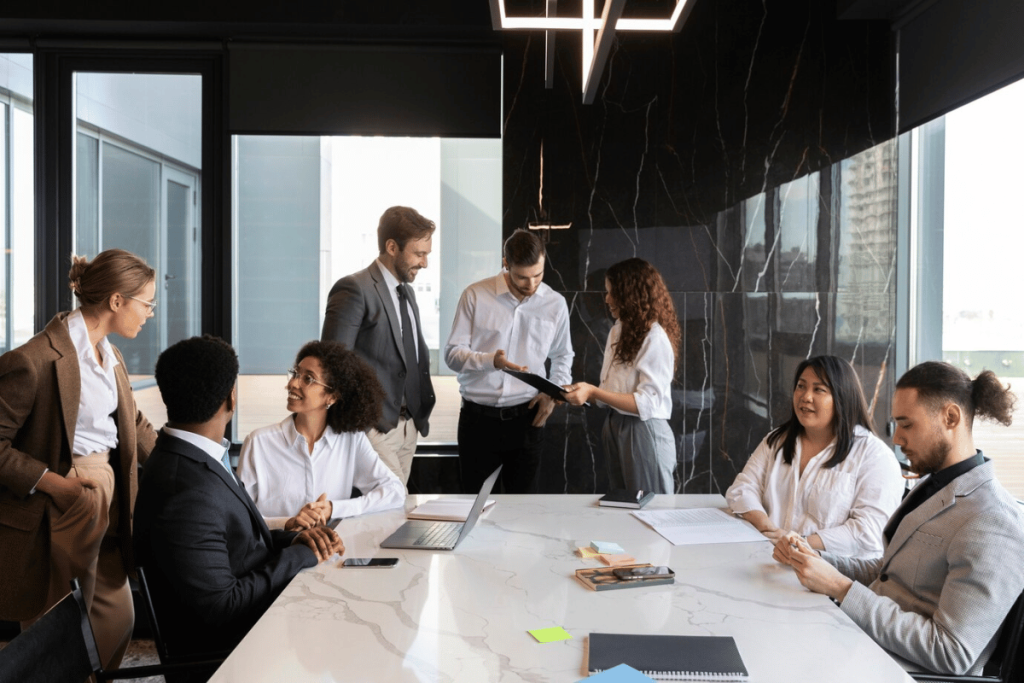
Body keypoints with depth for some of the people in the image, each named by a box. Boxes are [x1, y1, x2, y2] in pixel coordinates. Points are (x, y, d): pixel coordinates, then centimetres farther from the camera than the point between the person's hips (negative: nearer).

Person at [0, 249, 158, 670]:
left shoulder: (109, 357, 10)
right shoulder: (36, 360, -19)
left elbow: (134, 426, 20)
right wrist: (52, 481, -23)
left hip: (105, 504, 8)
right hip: (53, 514, -8)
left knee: (117, 619, 13)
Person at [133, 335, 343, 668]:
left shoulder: (195, 458, 3)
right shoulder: (186, 493, -27)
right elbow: (222, 608, -23)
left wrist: (294, 539, -5)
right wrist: (302, 555, -15)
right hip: (225, 650, -9)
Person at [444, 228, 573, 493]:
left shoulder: (555, 304, 4)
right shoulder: (475, 296, -4)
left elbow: (563, 356, 19)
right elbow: (452, 354, -5)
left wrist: (553, 393, 2)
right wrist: (491, 360, -23)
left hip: (527, 417, 2)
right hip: (478, 417, -1)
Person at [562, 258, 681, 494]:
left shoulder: (655, 338, -16)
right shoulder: (619, 331, 7)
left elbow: (647, 403, -21)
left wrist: (593, 392, -25)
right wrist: (582, 391, -4)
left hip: (644, 433, -8)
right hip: (616, 428, 8)